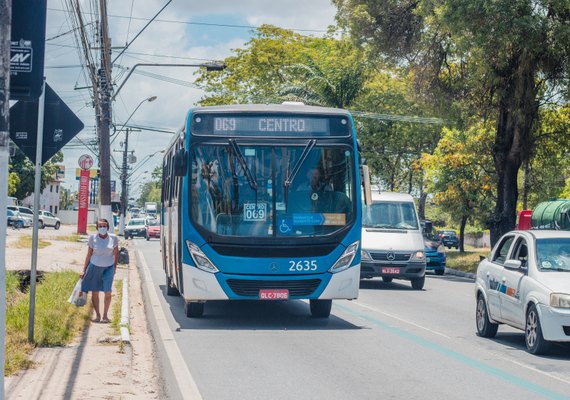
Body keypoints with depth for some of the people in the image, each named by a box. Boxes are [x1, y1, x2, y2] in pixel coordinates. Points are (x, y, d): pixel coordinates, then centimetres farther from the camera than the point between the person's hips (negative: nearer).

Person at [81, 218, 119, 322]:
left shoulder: (113, 238, -6)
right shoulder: (93, 238, -7)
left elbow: (116, 253, 8)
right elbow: (89, 255, 1)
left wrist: (115, 267, 9)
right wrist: (84, 270, 1)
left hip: (108, 268, 0)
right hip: (95, 267, 0)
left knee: (108, 292, -8)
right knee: (94, 292, 3)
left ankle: (105, 315, 6)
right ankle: (97, 315, 18)